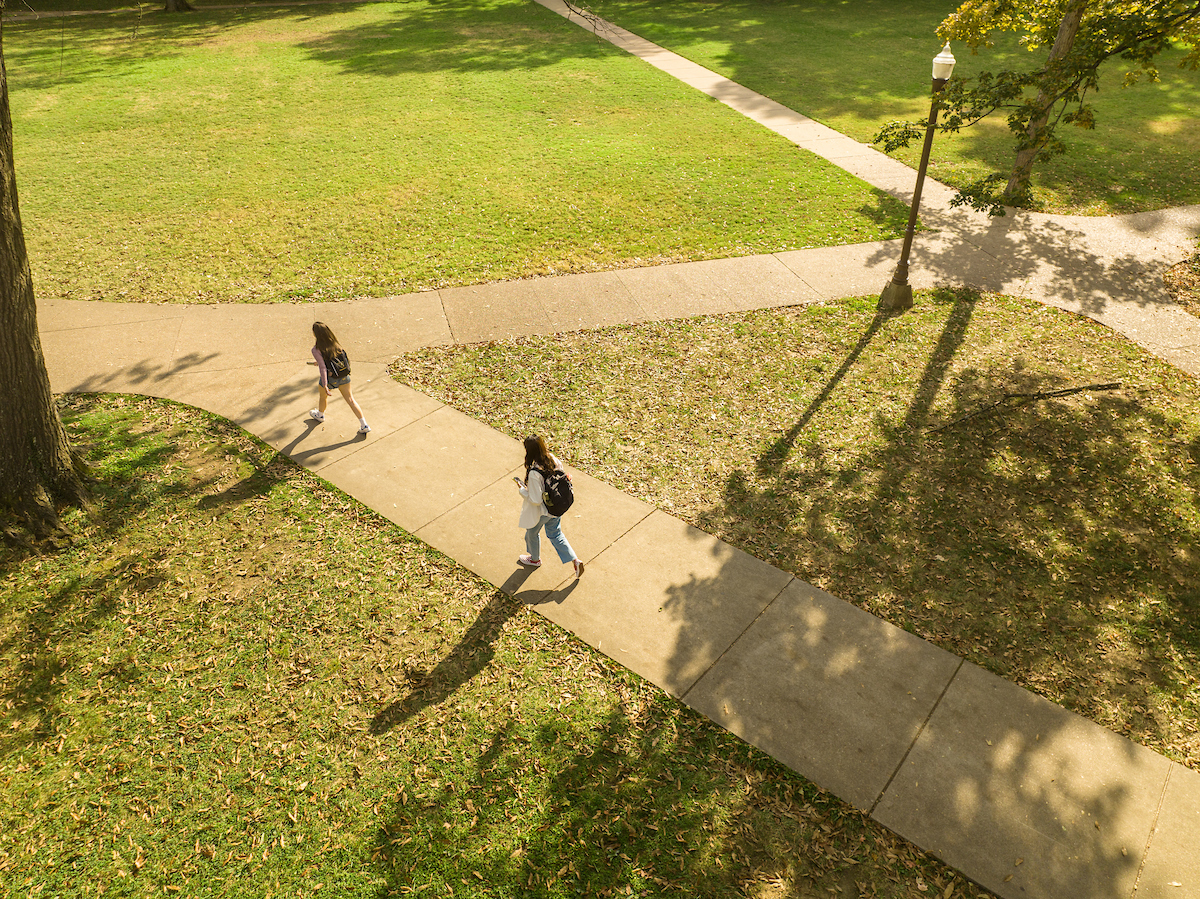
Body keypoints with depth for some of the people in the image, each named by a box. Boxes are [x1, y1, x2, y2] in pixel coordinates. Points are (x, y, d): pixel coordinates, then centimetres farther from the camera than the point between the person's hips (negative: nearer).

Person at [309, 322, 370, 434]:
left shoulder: (316, 350, -21)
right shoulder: (335, 343, -5)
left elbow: (323, 368, -26)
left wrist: (325, 386, -25)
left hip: (330, 378, -4)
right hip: (344, 376, 4)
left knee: (322, 396, 27)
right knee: (350, 400, 11)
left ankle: (320, 415, 56)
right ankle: (364, 425, 9)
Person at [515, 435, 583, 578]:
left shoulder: (534, 473, -36)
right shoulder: (553, 460, -15)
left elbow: (535, 500, -29)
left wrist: (522, 489, -15)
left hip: (540, 511, -6)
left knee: (532, 534, 25)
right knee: (555, 534, 26)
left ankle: (535, 559, 52)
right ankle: (575, 561, 21)